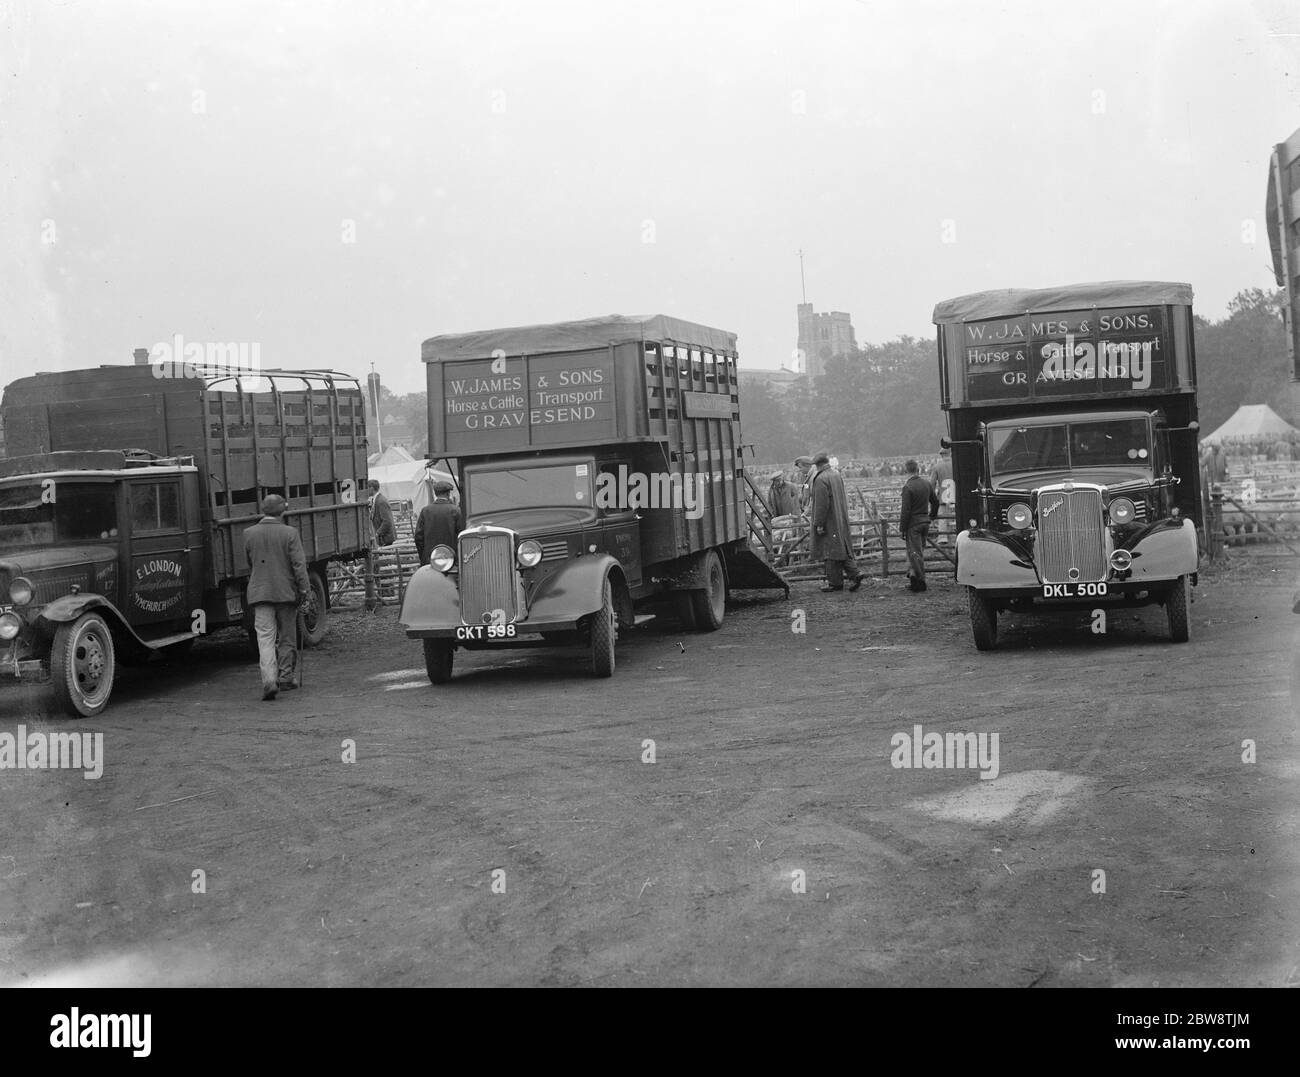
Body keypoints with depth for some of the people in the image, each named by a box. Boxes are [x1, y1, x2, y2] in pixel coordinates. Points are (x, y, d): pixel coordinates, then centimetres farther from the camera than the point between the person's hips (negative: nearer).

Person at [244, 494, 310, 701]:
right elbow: (299, 564, -11)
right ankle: (287, 677, 23)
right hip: (286, 592, -1)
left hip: (260, 592, 1)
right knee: (287, 637, 14)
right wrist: (304, 589, -6)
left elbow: (248, 565, 14)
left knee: (265, 637, -3)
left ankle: (269, 680, -19)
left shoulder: (249, 534, 3)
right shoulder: (290, 533, -7)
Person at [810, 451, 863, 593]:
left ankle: (835, 582, 2)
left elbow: (821, 504, -19)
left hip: (829, 521, -8)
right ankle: (854, 574, 1)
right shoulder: (837, 475, 10)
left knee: (832, 551, -2)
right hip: (841, 521, 8)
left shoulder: (821, 479, -17)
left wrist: (819, 524, -15)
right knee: (843, 549, 13)